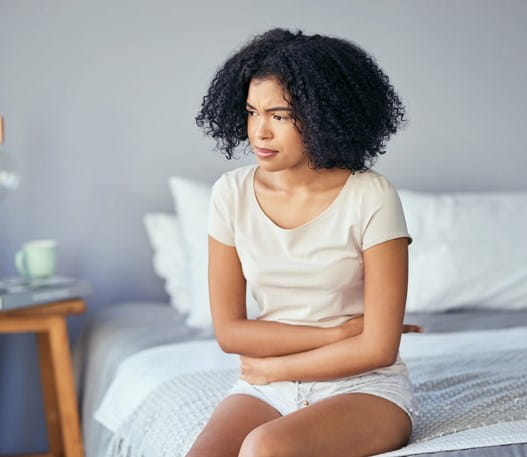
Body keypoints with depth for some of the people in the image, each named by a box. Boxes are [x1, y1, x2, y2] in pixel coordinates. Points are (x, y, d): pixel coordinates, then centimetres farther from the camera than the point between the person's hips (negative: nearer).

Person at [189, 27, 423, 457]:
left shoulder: (371, 197, -12)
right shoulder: (232, 192, -1)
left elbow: (378, 348, -13)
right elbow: (228, 330, -1)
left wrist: (271, 367, -6)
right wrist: (337, 333, -9)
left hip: (364, 388, -3)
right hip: (264, 389, 4)